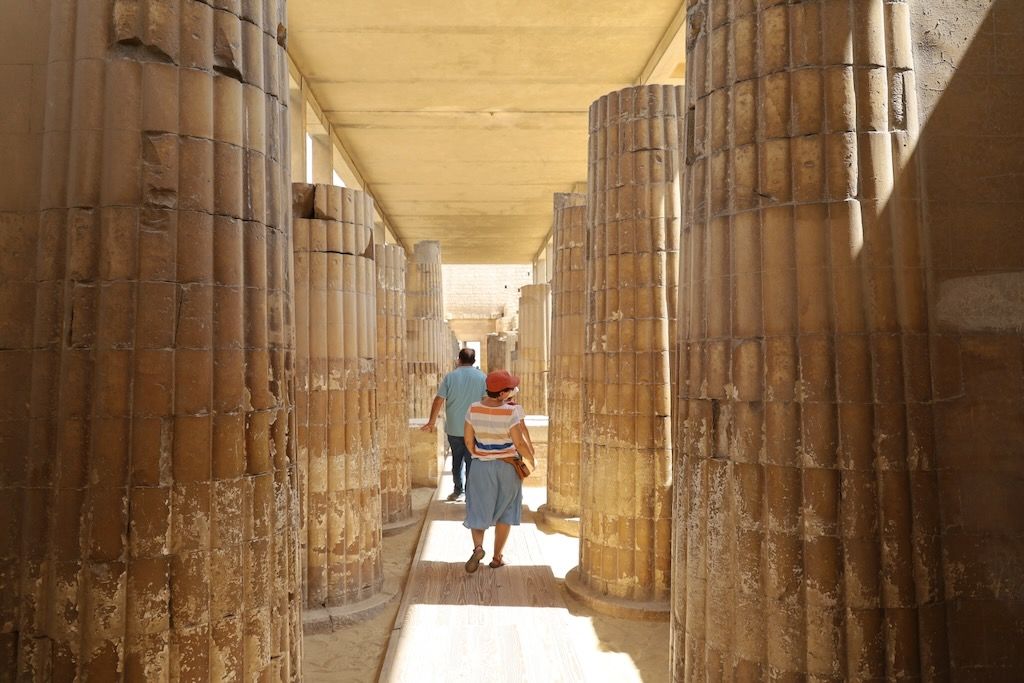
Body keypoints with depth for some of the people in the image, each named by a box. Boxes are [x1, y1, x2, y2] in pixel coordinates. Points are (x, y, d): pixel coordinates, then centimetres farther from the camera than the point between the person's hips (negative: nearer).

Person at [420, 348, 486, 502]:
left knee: (456, 460, 16)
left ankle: (458, 490, 22)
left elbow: (438, 400, -4)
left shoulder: (450, 376, -3)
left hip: (454, 428, 1)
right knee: (471, 461, 6)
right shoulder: (481, 377, -4)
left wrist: (431, 422, 4)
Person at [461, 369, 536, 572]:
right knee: (504, 512, 14)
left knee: (478, 510, 13)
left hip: (481, 466, 2)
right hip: (507, 467, -2)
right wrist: (531, 460, 1)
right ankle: (497, 557, 20)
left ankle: (478, 547, -11)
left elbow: (468, 440, -1)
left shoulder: (474, 410, -8)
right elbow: (520, 443, -17)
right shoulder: (511, 412, -19)